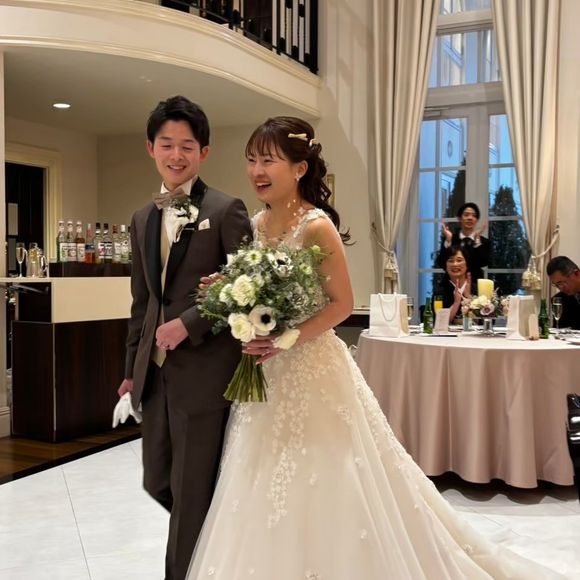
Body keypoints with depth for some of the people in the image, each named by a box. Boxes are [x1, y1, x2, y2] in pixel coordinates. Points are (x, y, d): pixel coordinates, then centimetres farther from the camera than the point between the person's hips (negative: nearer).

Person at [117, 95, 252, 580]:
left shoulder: (226, 211, -6)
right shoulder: (143, 219, 14)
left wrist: (189, 323, -18)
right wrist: (133, 368, 19)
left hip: (204, 370, -7)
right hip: (156, 372, 7)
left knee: (190, 492, 2)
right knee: (158, 482, 17)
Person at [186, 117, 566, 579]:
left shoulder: (317, 226, -15)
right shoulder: (256, 224, 5)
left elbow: (342, 304, -15)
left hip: (311, 368, -7)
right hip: (266, 372, 7)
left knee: (324, 488, 4)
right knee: (269, 491, 16)